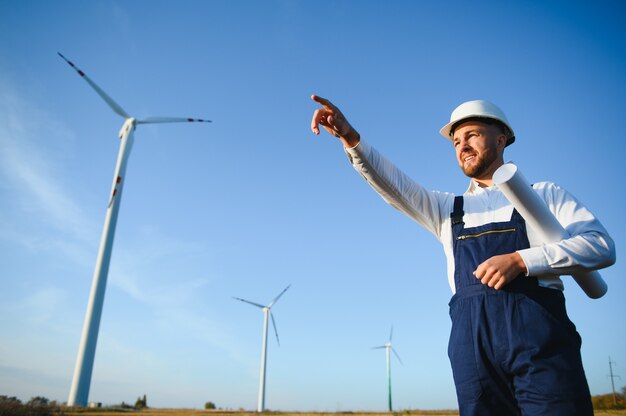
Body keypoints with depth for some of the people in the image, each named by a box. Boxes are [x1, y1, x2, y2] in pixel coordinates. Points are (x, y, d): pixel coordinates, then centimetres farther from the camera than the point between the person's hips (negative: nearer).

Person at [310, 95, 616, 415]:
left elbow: (601, 245, 2)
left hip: (536, 328, -2)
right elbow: (393, 184, 10)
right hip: (471, 336, 3)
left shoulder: (543, 194, 15)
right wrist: (350, 138, -7)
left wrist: (520, 260, -12)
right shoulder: (448, 208, 24)